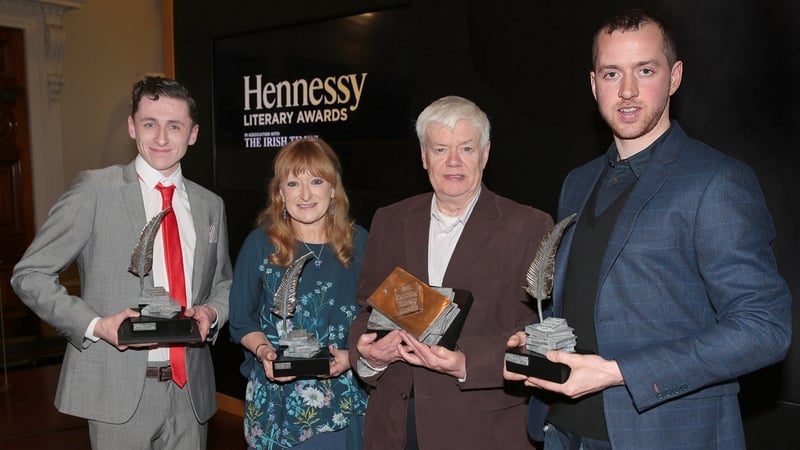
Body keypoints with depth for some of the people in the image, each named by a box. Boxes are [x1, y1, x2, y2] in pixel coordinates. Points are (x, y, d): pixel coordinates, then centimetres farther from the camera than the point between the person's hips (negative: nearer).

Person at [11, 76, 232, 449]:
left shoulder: (210, 205, 8)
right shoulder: (94, 190, -6)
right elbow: (29, 275, -4)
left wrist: (210, 313, -4)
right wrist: (95, 325, -17)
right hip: (118, 389, -4)